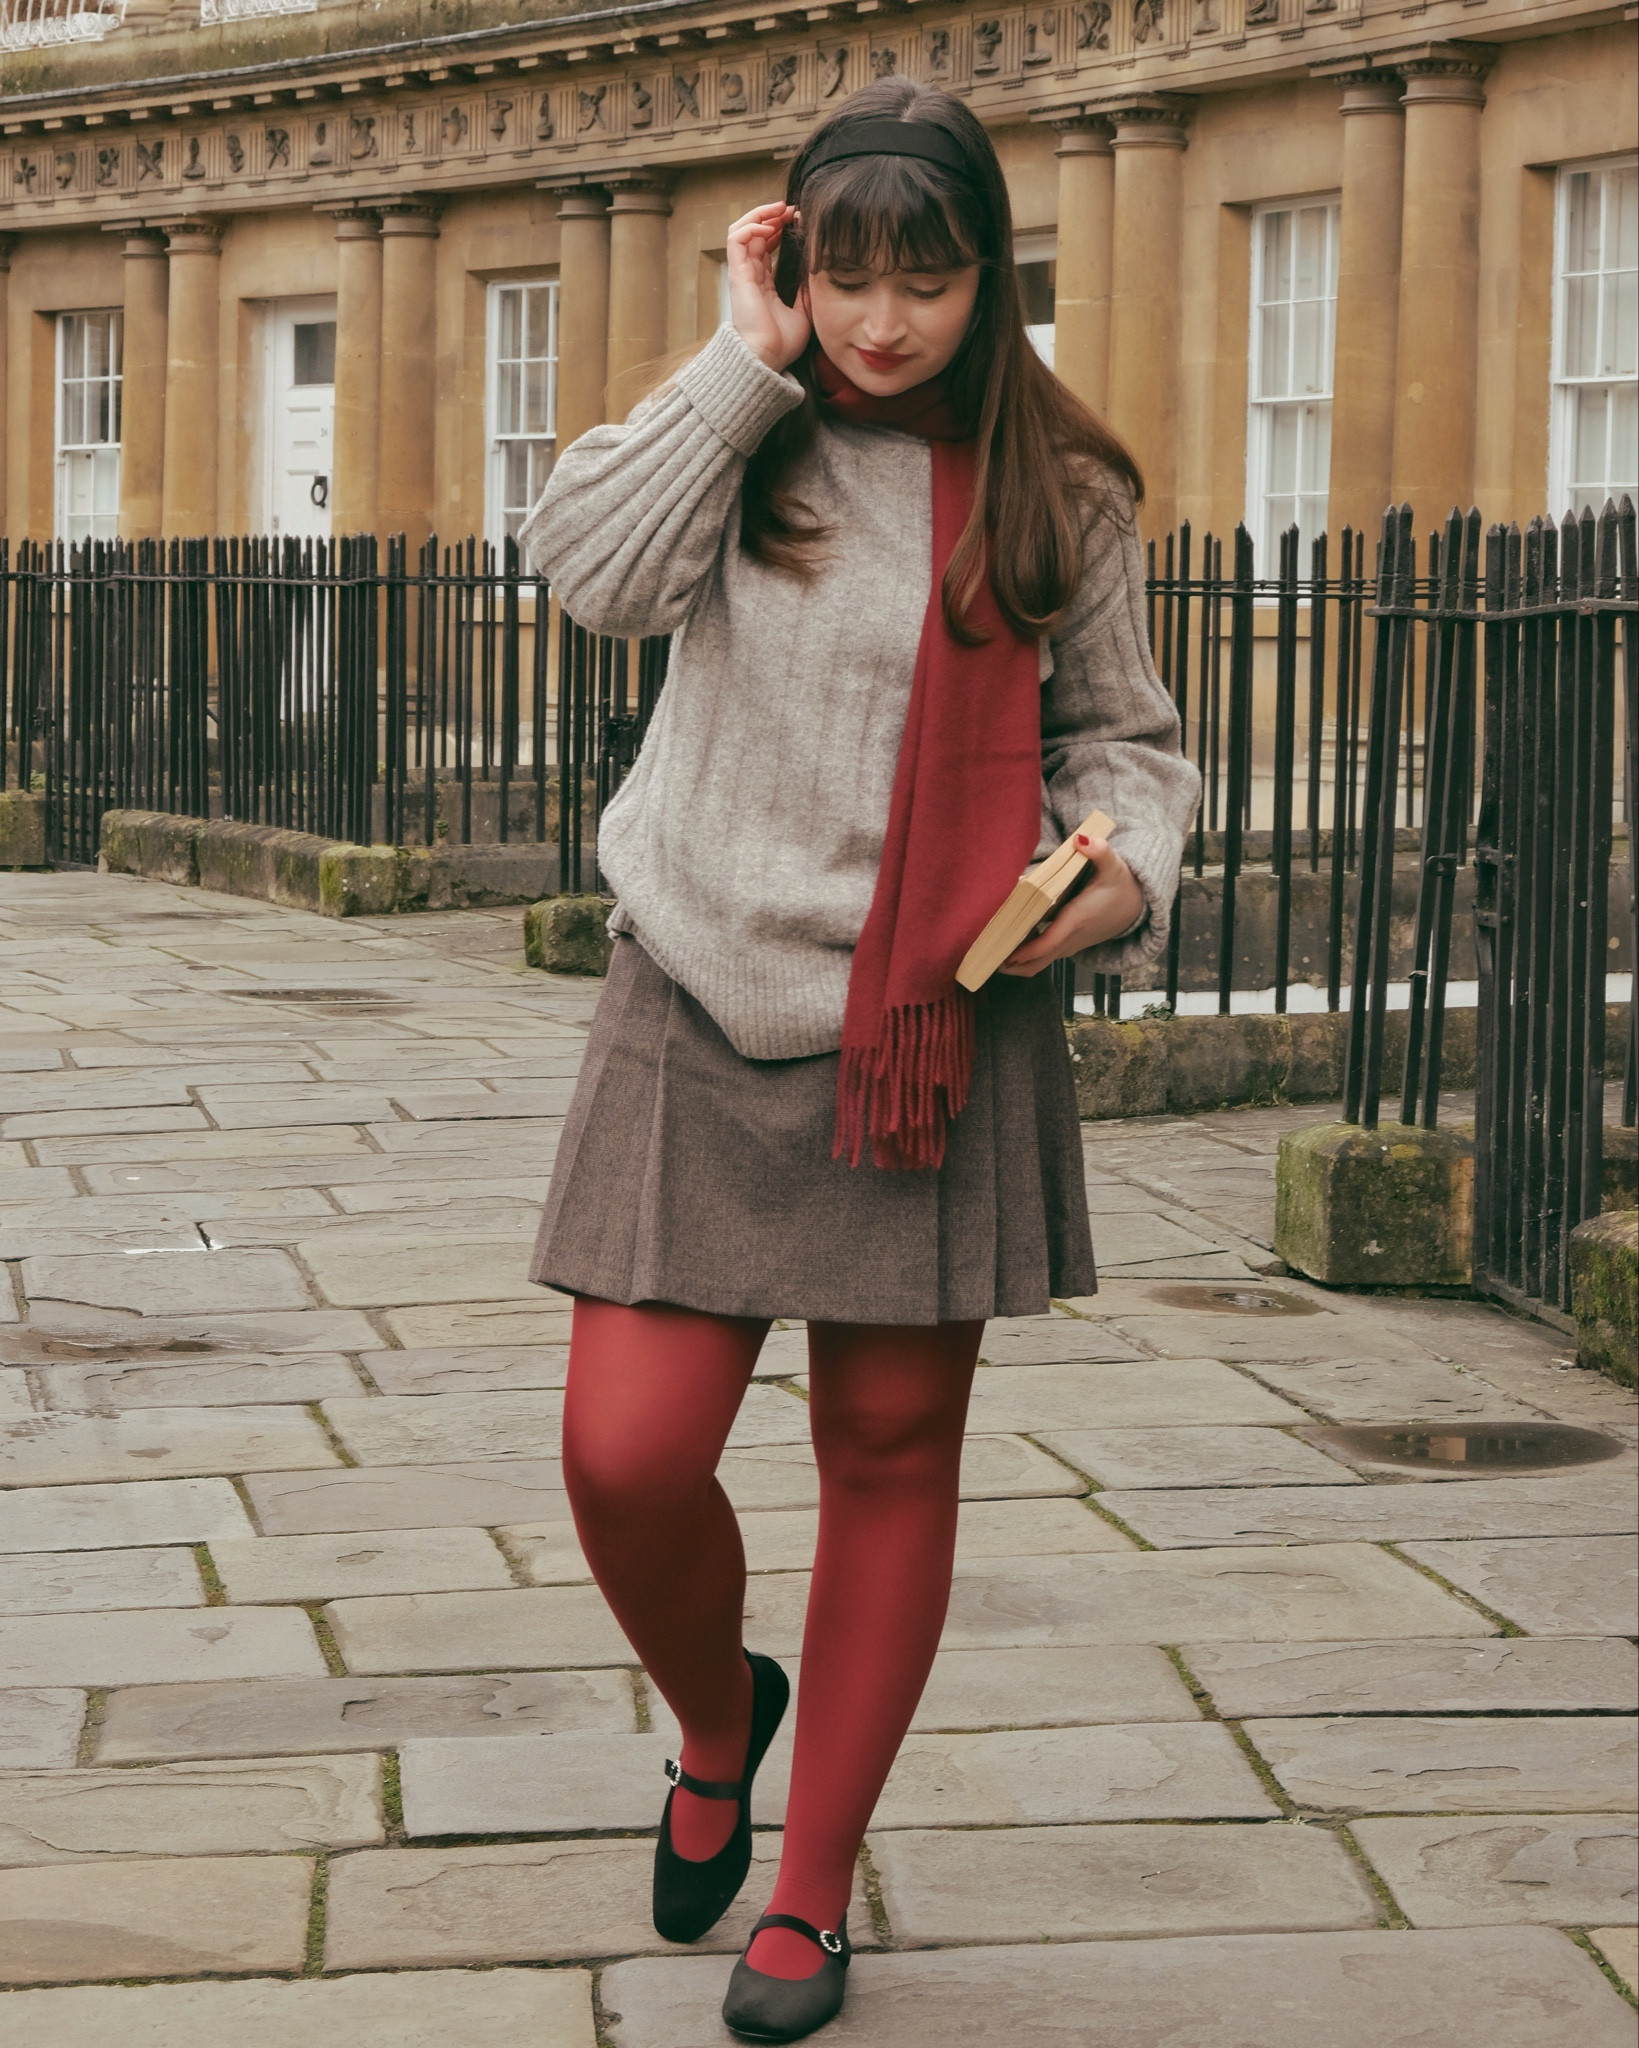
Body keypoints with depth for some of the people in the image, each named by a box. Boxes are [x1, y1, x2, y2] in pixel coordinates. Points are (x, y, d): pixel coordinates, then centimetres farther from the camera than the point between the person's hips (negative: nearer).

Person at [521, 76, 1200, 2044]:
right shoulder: (740, 446, 2)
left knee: (892, 1446, 7)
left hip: (942, 1036, 1)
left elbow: (1121, 733, 14)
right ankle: (716, 1725, 26)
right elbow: (591, 564, -19)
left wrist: (1129, 864, -7)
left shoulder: (1058, 491, 4)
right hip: (707, 1014, 0)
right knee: (628, 1454, -8)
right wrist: (749, 356, -13)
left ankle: (812, 1890, 23)